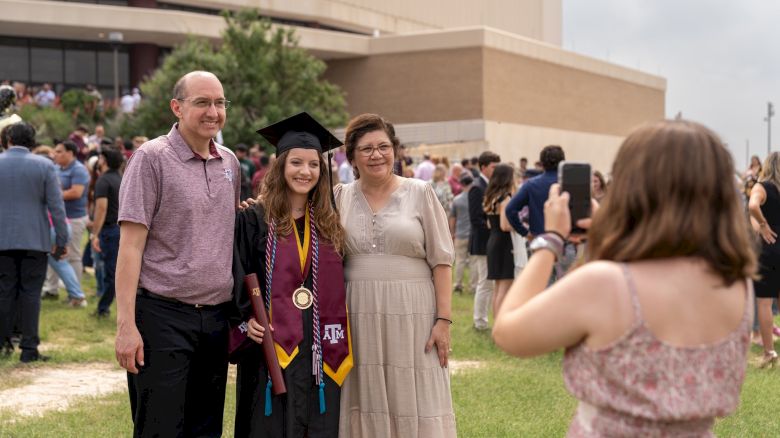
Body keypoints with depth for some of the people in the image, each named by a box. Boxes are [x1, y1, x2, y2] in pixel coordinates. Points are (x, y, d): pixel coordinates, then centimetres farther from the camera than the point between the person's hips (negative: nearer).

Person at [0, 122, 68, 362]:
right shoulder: (44, 165, -3)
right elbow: (56, 206, -5)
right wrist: (61, 240, -1)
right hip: (35, 241, -1)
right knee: (30, 293, 2)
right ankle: (29, 349, 1)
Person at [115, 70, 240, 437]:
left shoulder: (230, 163, 11)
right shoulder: (152, 158, -6)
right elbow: (130, 246, -10)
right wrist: (126, 324, -16)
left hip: (216, 316, 6)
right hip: (163, 316, -6)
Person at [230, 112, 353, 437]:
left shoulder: (329, 224, 11)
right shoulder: (254, 220, -1)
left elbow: (337, 286, 15)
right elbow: (236, 277, -2)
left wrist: (339, 348, 9)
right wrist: (245, 320, -15)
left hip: (319, 352, 4)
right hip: (272, 348, -4)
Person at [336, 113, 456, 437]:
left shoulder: (420, 193, 2)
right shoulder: (340, 197, 9)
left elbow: (440, 261, -1)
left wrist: (444, 320, -7)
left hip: (411, 316, -2)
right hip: (359, 318, 2)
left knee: (415, 411, 0)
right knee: (366, 408, 6)